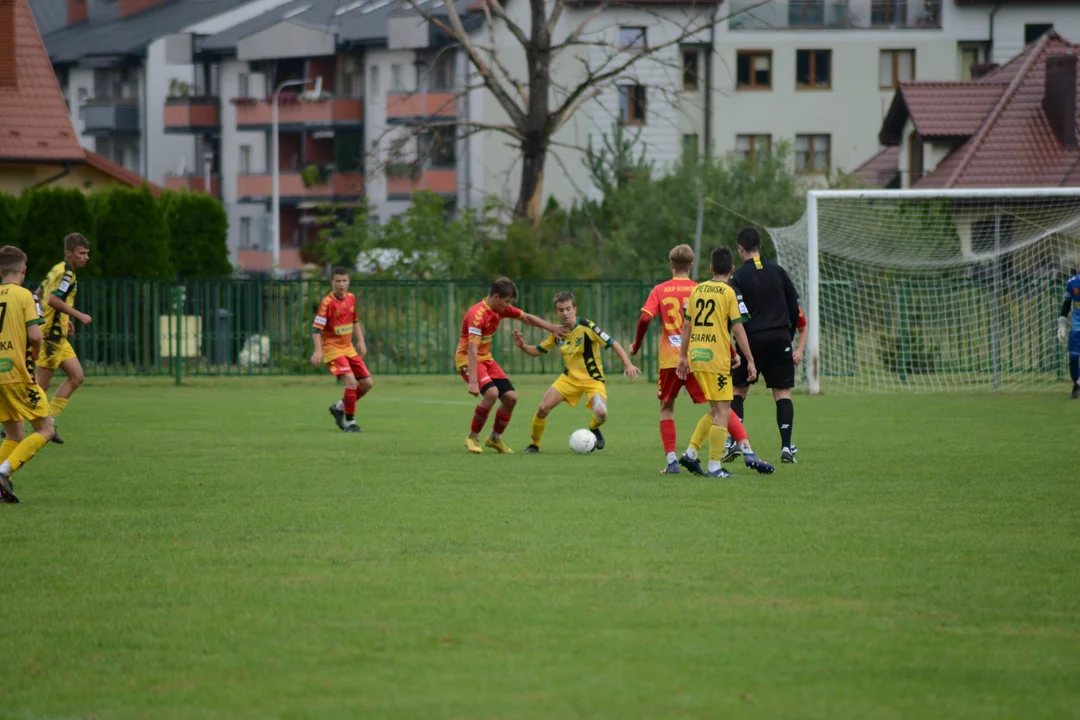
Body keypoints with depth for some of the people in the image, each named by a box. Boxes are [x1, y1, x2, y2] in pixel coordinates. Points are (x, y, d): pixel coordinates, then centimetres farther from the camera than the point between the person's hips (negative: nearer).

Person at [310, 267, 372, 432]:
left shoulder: (351, 298, 5)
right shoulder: (327, 302, -16)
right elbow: (316, 327, -20)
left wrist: (361, 341, 13)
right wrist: (318, 351, -29)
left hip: (348, 348, 8)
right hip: (332, 348, -8)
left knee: (367, 383, 6)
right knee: (351, 380, -23)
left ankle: (339, 407, 26)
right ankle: (350, 423, -13)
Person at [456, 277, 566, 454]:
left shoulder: (501, 309, 1)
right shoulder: (477, 314, -26)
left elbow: (526, 318, 17)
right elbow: (472, 350, -32)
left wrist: (552, 328, 12)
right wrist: (473, 382, -38)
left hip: (486, 358, 8)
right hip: (467, 359, -8)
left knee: (511, 397, -2)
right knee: (491, 393, -29)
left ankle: (495, 438, 20)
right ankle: (472, 438, -12)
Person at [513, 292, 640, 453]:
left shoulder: (586, 327, -19)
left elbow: (612, 343, -17)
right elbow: (537, 351, 9)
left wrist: (628, 364, -28)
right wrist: (523, 346, -12)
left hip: (592, 379, -4)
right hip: (569, 378, 4)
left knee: (601, 413, -29)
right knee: (543, 408, -11)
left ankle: (594, 429, 9)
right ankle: (534, 445, 12)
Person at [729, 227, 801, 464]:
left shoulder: (739, 277, -4)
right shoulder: (777, 271, 6)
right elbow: (795, 308, 8)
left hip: (751, 339, -2)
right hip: (779, 338, 2)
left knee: (738, 391, 11)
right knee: (782, 392, 4)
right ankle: (786, 447, -5)